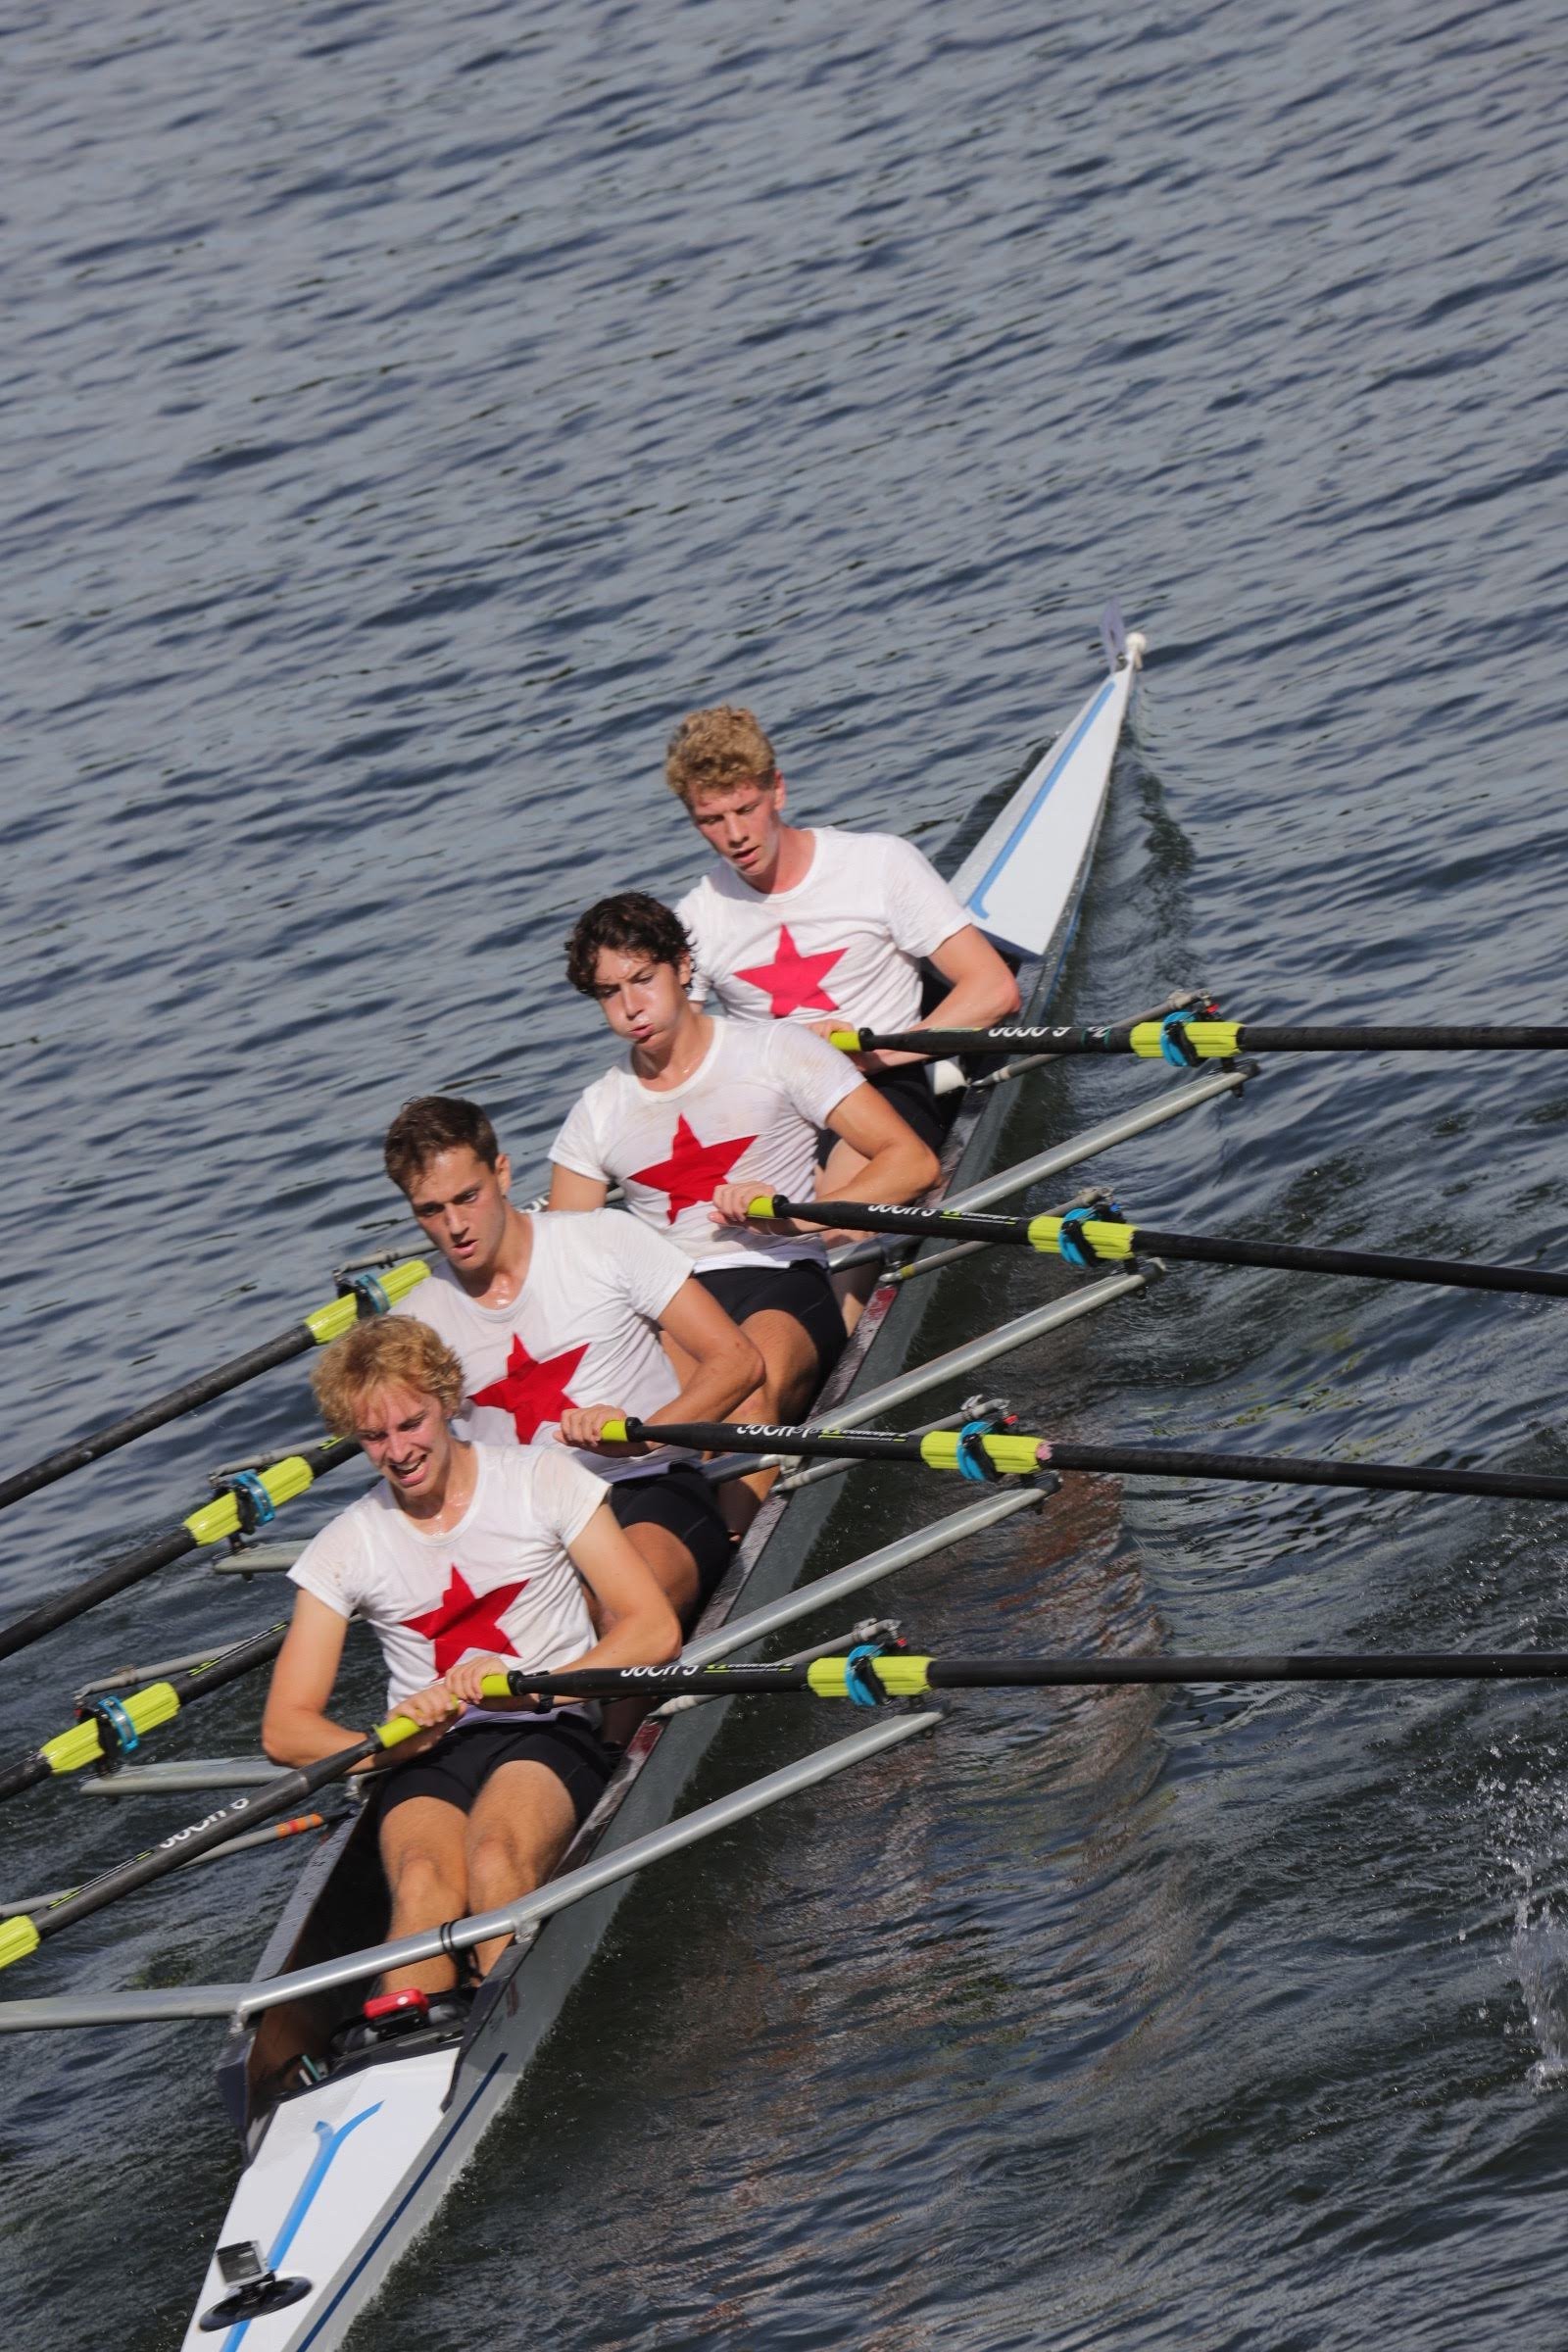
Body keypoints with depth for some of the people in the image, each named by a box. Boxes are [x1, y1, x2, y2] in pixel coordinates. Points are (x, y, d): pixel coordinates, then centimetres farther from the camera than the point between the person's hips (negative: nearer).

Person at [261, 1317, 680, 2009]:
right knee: (424, 1887, -33)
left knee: (495, 1862, -35)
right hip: (425, 1758, 1)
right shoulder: (345, 1547, 9)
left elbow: (654, 1630, -2)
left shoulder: (540, 1478, 4)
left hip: (547, 1735, -1)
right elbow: (285, 1730, 6)